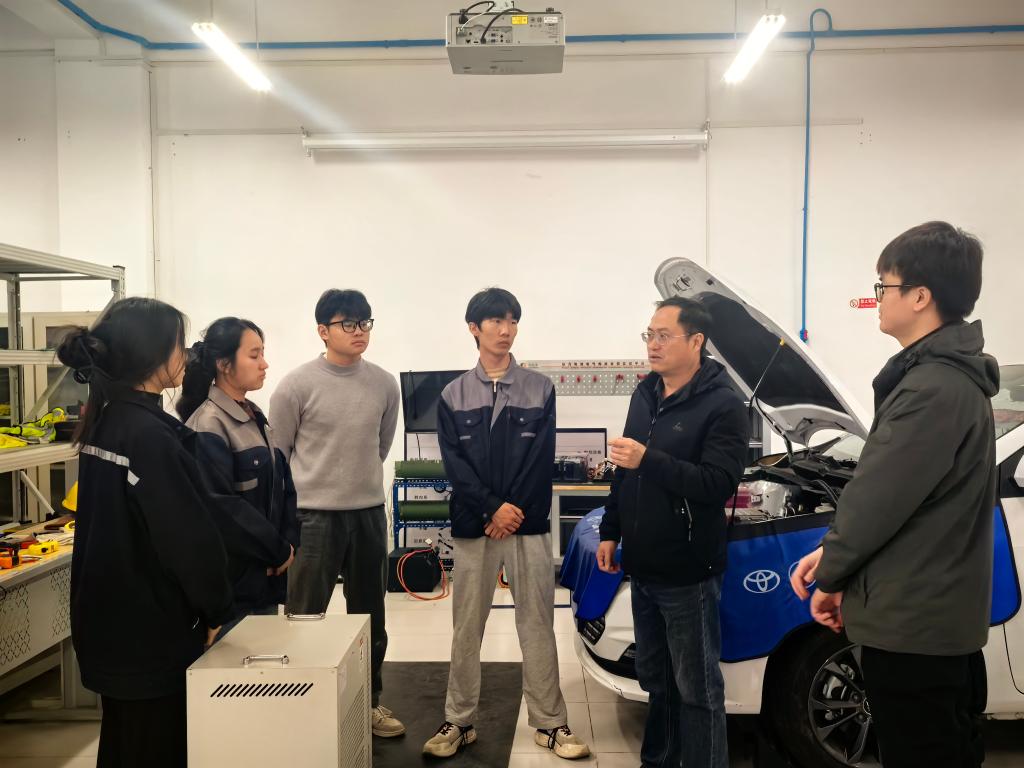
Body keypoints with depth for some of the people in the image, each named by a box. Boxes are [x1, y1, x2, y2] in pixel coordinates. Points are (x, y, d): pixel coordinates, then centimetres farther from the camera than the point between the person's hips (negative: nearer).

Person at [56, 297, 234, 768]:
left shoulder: (104, 422, 4)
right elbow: (191, 538, -24)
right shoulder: (151, 435, -24)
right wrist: (215, 612, -9)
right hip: (152, 632, -9)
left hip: (108, 623, 9)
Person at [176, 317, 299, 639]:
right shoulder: (208, 427, -16)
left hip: (265, 577, 8)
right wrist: (279, 552, -13)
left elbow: (284, 486, 12)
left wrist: (289, 543, -3)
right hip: (229, 586, -8)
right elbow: (223, 509, -22)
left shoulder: (255, 417, 11)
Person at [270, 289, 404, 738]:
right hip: (314, 516, -4)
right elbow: (276, 454, 0)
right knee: (304, 618, 6)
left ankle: (370, 702, 32)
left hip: (369, 513, 4)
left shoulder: (384, 384, 0)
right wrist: (310, 487, 6)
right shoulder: (297, 385, -10)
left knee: (370, 617, 16)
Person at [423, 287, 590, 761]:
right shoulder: (453, 396, 6)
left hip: (529, 527, 0)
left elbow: (542, 460, -1)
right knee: (467, 629, 8)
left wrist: (514, 512, -10)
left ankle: (550, 724, 18)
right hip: (472, 527, 1)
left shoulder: (540, 390, 5)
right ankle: (459, 722, 22)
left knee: (537, 626, 5)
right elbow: (454, 463, -2)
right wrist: (493, 508, -14)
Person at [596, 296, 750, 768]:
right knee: (655, 678, 21)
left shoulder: (723, 405, -13)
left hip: (688, 573, -7)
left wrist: (649, 460, -30)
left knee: (697, 686, 6)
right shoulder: (643, 396, 10)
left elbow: (719, 484, -23)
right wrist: (610, 531, 15)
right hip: (642, 567, 8)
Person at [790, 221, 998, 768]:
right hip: (938, 613, 10)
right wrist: (830, 551, 8)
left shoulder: (932, 389, -24)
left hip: (913, 621, -10)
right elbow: (886, 490, 14)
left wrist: (831, 577, -5)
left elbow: (876, 499, -21)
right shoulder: (949, 375, 10)